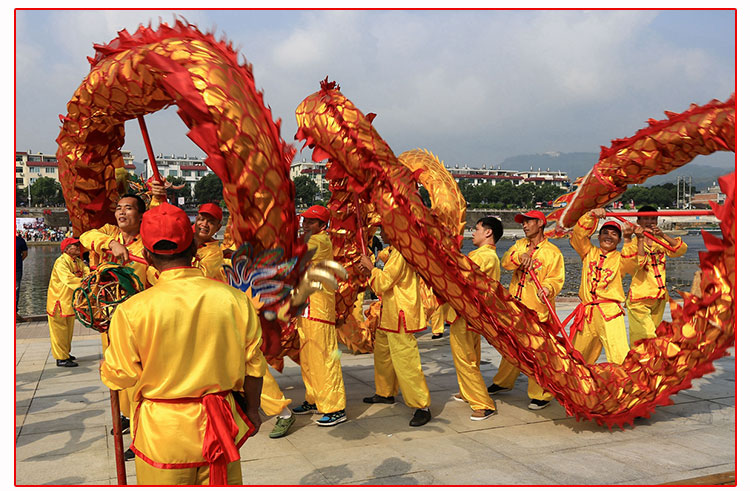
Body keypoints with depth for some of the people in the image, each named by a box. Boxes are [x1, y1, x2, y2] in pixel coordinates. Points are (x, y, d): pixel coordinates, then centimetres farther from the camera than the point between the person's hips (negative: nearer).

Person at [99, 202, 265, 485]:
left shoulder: (132, 310, -17)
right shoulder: (234, 299, -10)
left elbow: (118, 377, -6)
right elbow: (253, 366, -1)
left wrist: (104, 365, 18)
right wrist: (252, 411, 15)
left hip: (162, 433, -2)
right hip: (220, 428, 2)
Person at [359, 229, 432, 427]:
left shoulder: (400, 253, -18)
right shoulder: (394, 251, 17)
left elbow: (384, 283, -21)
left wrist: (371, 268, -7)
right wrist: (370, 269, 10)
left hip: (400, 317, -11)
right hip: (389, 315, 11)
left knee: (405, 361, -12)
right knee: (382, 353, 22)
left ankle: (422, 406, -7)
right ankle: (385, 393, 38)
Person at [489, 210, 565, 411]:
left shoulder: (552, 252, -4)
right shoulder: (519, 245, 12)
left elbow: (556, 278, -9)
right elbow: (506, 262, -3)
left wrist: (547, 288, -30)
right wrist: (520, 256, -24)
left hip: (537, 311, -6)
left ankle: (541, 394, 4)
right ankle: (503, 382, 37)